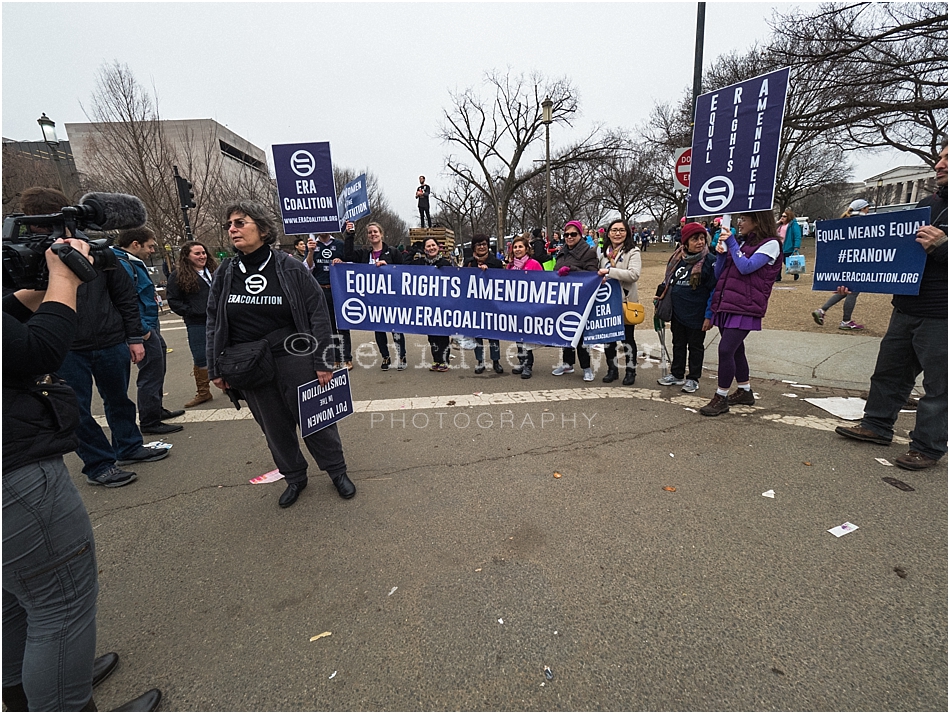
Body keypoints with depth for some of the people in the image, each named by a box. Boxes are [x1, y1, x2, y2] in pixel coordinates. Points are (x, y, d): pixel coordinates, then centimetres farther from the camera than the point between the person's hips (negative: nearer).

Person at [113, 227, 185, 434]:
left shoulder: (133, 263, 16)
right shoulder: (123, 265, -18)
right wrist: (143, 330, -22)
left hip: (150, 327, 11)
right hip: (143, 328, -11)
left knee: (157, 370, 22)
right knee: (151, 374, -4)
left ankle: (157, 410, 37)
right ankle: (149, 422, 6)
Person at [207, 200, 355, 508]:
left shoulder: (290, 268, -7)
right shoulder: (224, 274, 5)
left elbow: (318, 314, -8)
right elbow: (214, 324, 10)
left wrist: (323, 361, -11)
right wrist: (216, 370, 9)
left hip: (293, 359, -4)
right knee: (274, 426, 14)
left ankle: (338, 472, 25)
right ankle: (294, 477, 33)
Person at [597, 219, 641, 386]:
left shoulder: (633, 251, -7)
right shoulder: (605, 251, 11)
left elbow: (634, 274, -21)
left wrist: (609, 272, -23)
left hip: (626, 301, -5)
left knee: (627, 337, 5)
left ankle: (631, 370, 19)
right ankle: (612, 369, 24)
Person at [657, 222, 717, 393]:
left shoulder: (710, 261, -11)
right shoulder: (677, 258, 4)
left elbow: (714, 291, -11)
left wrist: (709, 315, -14)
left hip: (697, 315, -5)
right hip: (677, 313, 5)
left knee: (695, 347, 9)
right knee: (678, 344, 16)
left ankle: (693, 379, 22)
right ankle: (677, 375, 31)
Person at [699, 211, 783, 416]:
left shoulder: (770, 244, -2)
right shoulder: (740, 241, 17)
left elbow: (746, 267, -17)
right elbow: (719, 275, 15)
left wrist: (732, 244, -11)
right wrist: (721, 253, 1)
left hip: (744, 307, -7)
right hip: (726, 304, 7)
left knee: (725, 349, -14)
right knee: (735, 350, 14)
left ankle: (721, 397, -4)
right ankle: (745, 391, 29)